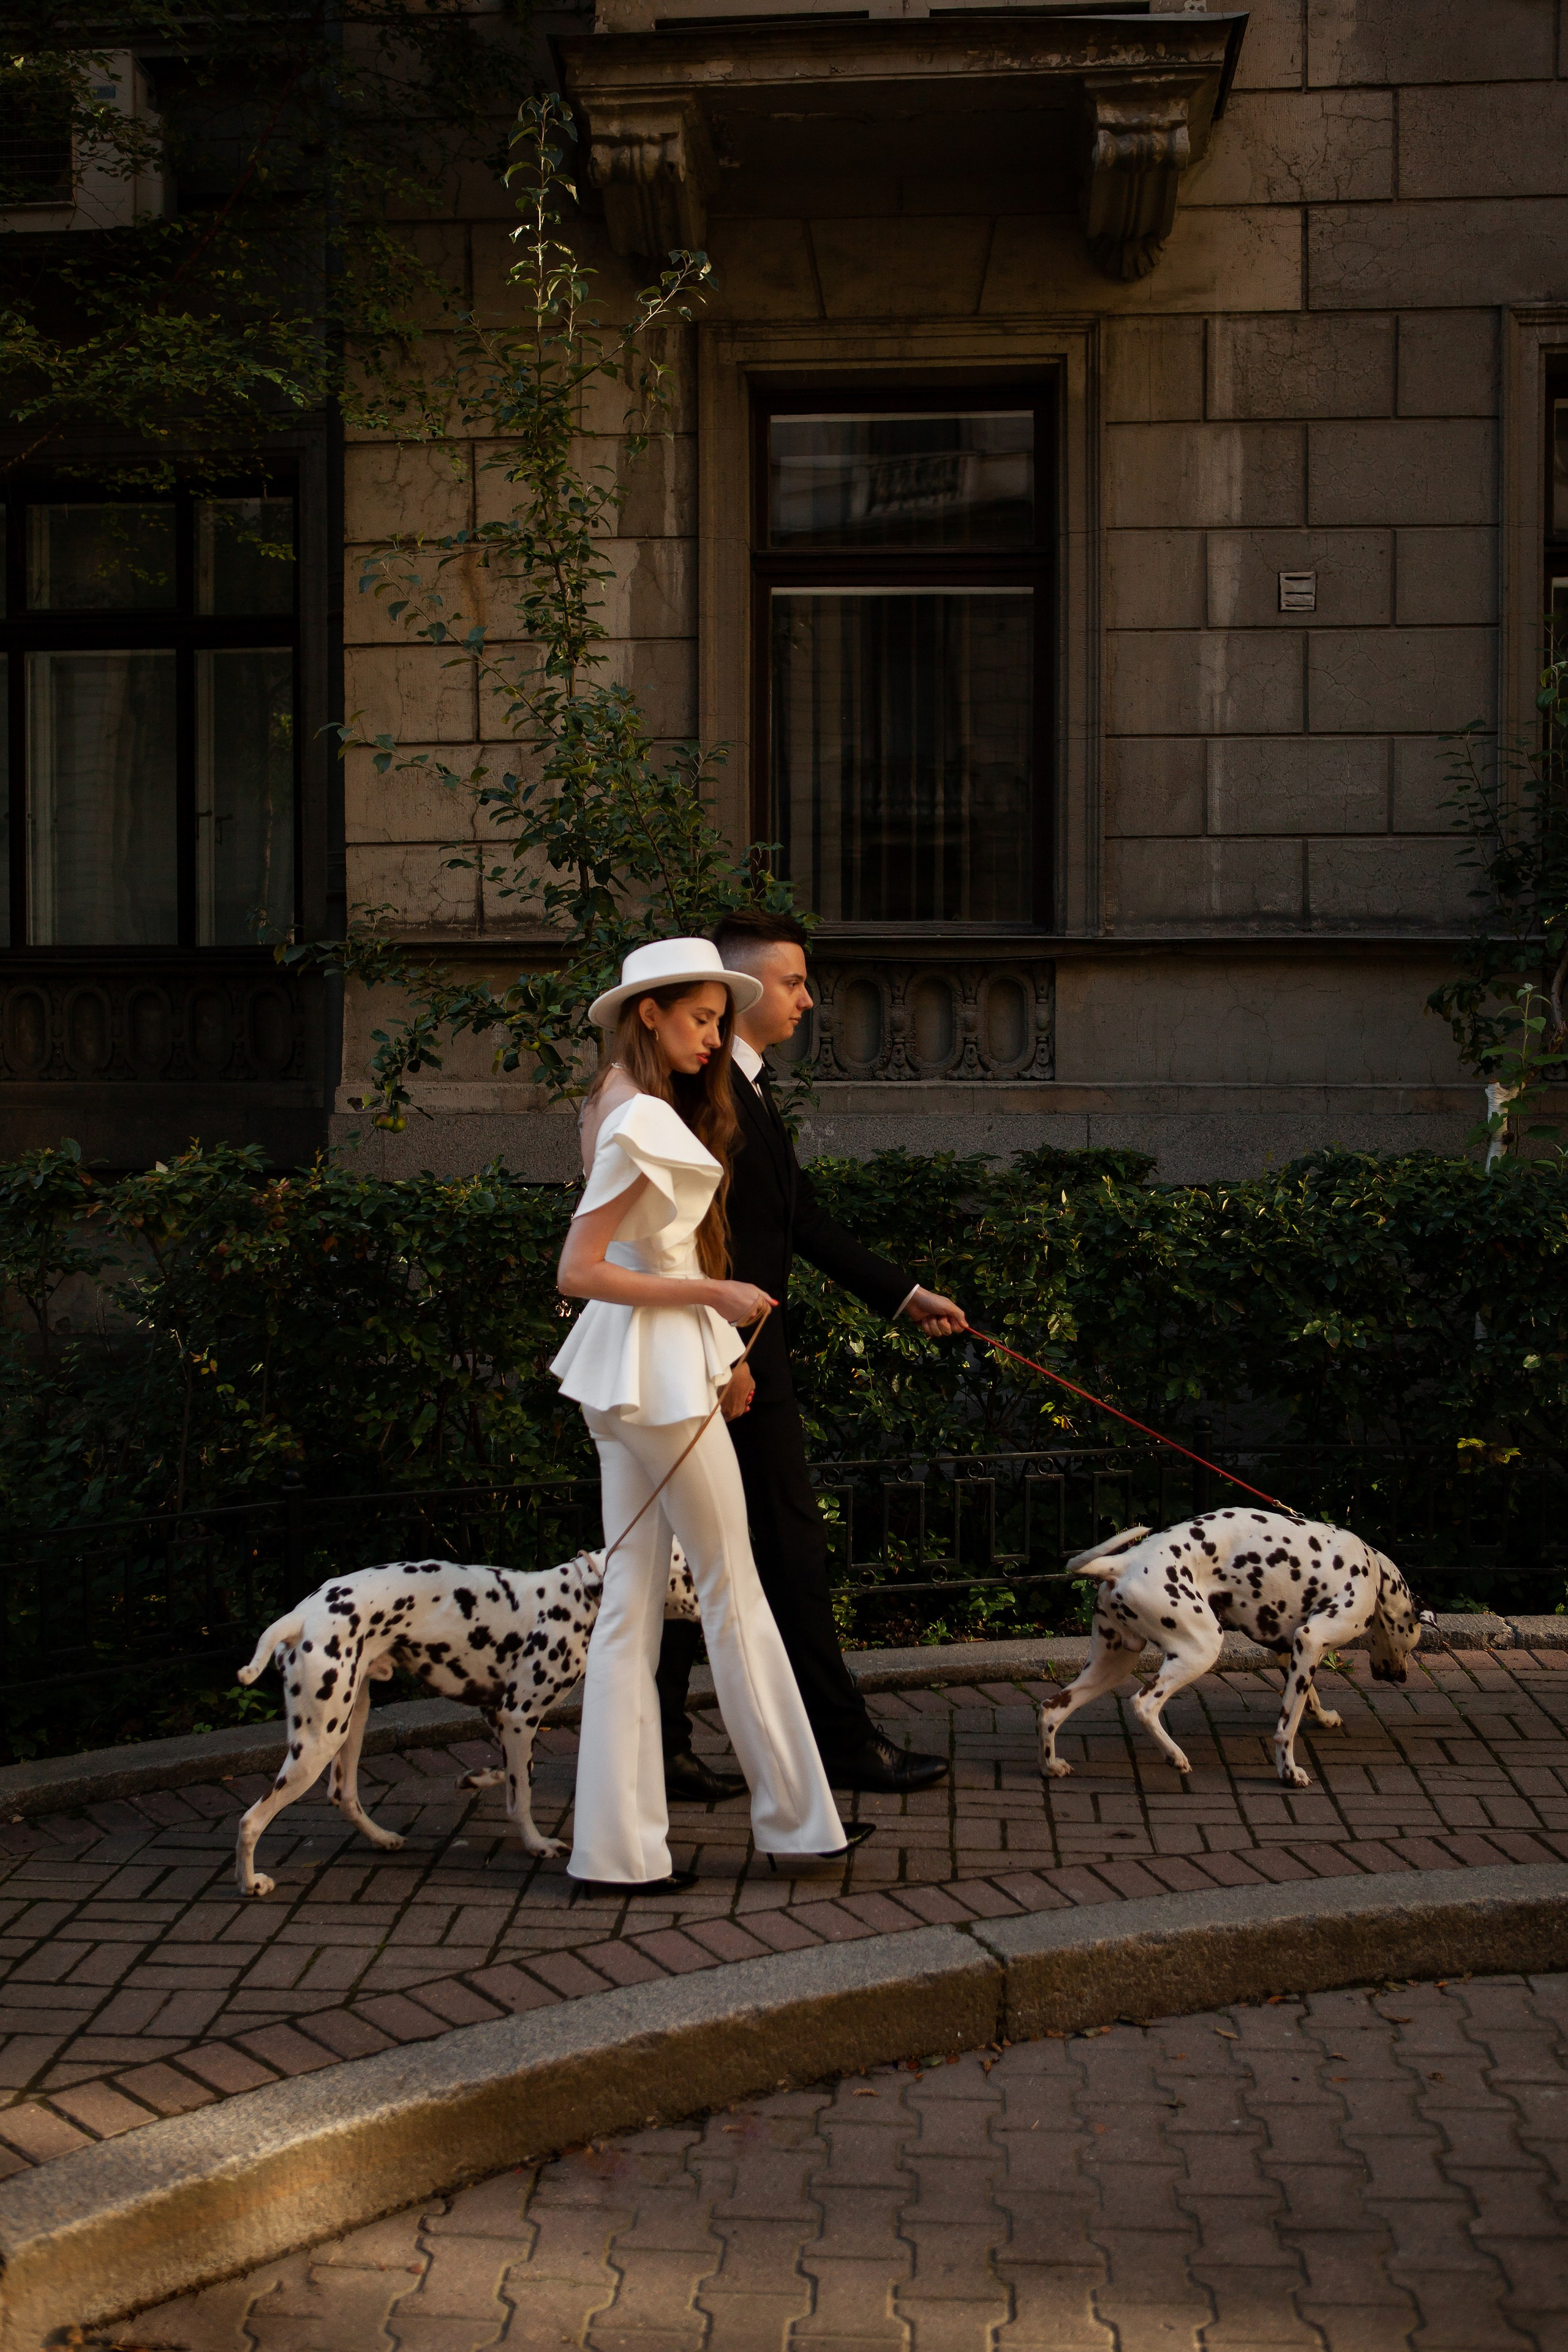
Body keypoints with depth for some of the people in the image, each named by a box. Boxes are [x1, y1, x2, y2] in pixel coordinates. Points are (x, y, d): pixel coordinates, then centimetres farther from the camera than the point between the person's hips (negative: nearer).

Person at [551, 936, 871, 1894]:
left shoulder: (626, 1105, 13)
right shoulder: (646, 1122, -18)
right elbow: (578, 1271, -21)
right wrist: (710, 1293, -16)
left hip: (627, 1375, 9)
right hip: (662, 1371, -9)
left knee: (633, 1600, 8)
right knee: (734, 1591, 3)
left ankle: (619, 1842, 11)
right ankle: (796, 1816, 15)